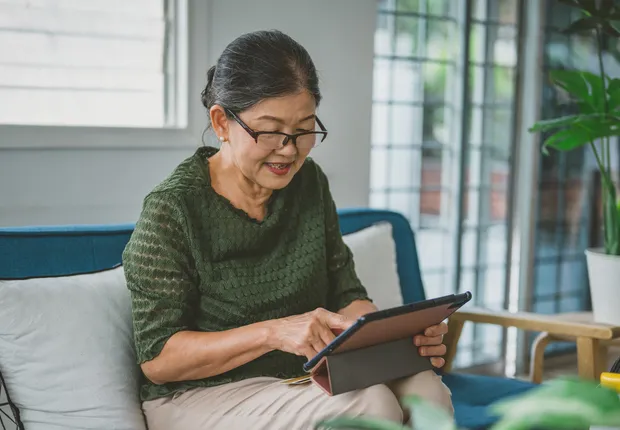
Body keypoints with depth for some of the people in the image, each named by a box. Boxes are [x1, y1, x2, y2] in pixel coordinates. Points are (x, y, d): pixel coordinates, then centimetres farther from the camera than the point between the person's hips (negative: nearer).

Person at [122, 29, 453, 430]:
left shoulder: (309, 183, 4)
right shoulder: (172, 209, -14)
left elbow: (346, 296, 6)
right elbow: (157, 358, -15)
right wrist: (272, 332, -28)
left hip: (304, 379, 5)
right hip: (201, 394, -5)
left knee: (426, 390, -21)